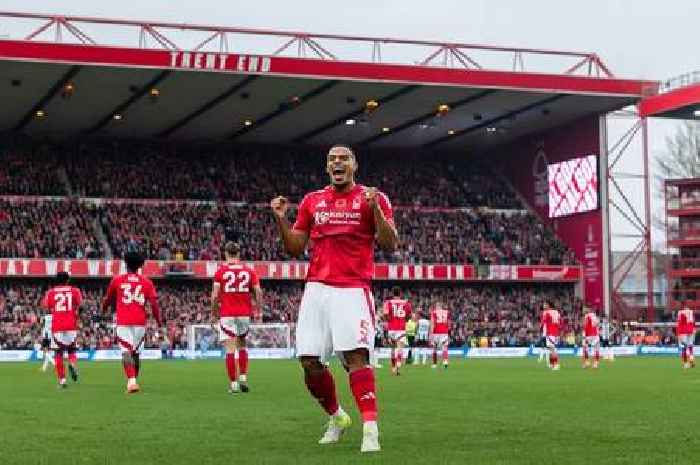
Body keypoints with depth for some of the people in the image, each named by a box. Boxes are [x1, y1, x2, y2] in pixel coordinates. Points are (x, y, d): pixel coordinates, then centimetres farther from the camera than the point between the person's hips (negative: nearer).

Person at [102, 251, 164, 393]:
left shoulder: (117, 280, 6)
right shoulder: (147, 282, 7)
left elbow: (108, 299, 20)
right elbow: (154, 304, -1)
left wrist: (104, 309, 43)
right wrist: (160, 325, 4)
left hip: (123, 323, -2)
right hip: (140, 323, 2)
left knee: (126, 352, -10)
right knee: (136, 353, 15)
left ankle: (131, 381, -29)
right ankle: (133, 381, 24)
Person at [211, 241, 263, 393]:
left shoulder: (221, 271, -2)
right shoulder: (249, 271, 5)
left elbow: (215, 296, -6)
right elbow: (258, 292, 1)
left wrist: (213, 314, 4)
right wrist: (258, 311, 11)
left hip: (227, 315, -3)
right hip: (244, 314, 3)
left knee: (230, 350, -2)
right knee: (242, 346, 20)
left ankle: (233, 384, -5)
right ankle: (243, 378, 9)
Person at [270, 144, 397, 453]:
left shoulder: (373, 198, 6)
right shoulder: (312, 201, 16)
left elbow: (390, 245, -2)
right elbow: (295, 248, 18)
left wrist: (374, 208, -14)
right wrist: (281, 219, 3)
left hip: (353, 290, -4)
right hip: (317, 288, 4)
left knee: (356, 356, -20)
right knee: (310, 363, 0)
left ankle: (370, 428, -21)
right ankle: (336, 417, 23)